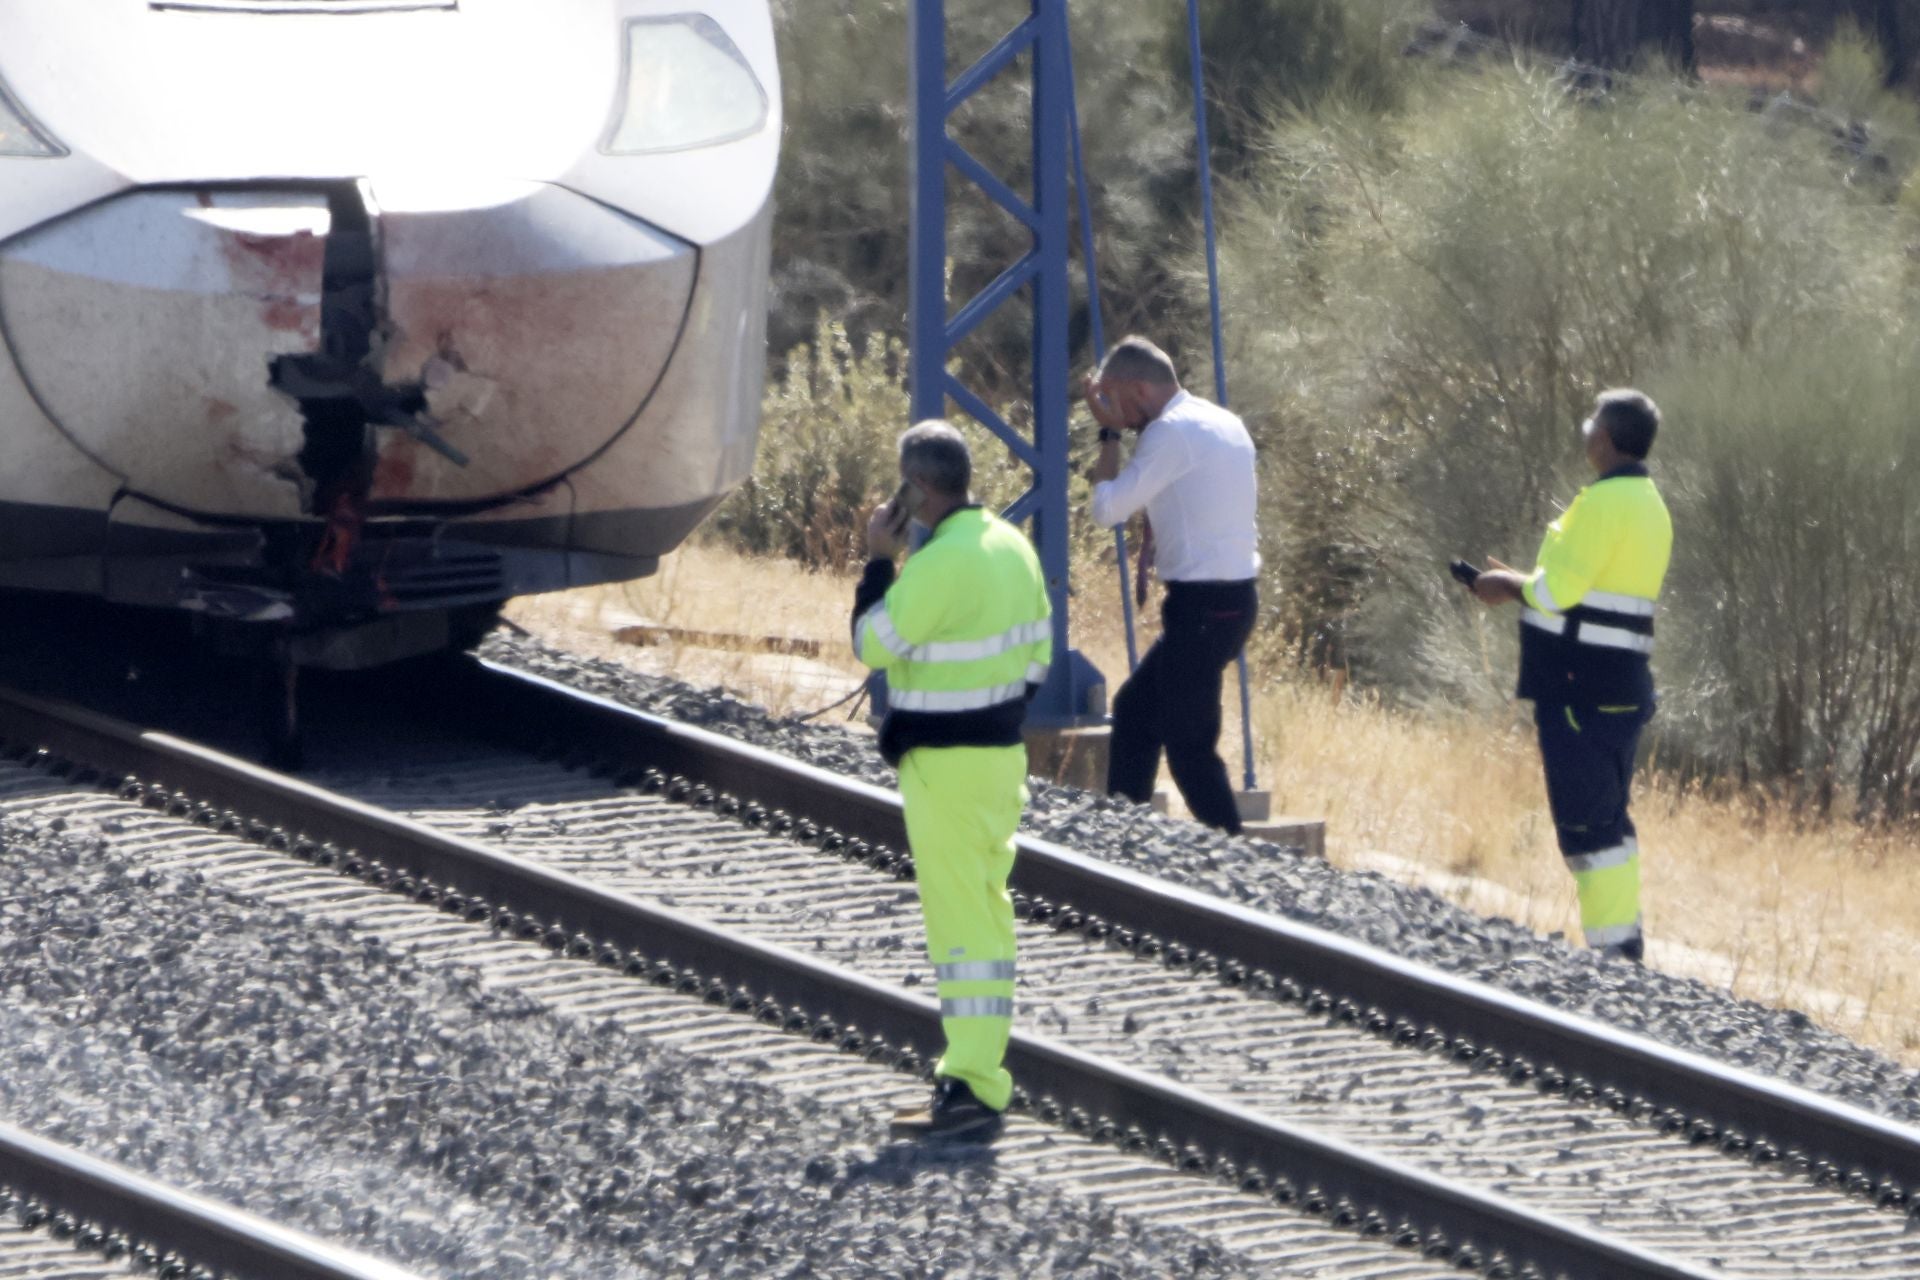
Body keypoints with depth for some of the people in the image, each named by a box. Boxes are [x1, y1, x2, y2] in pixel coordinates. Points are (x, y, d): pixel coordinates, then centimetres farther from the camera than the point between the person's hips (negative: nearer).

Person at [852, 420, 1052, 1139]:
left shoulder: (938, 565, -22)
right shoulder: (1013, 545, 7)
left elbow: (873, 645, -15)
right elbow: (1039, 647, 14)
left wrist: (878, 561, -6)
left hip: (947, 760, -9)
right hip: (1004, 750, 9)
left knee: (960, 917, -8)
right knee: (987, 904, 18)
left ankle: (972, 1089, -10)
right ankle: (982, 1065, 28)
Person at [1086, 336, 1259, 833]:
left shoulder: (1172, 432, -15)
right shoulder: (1223, 423, 14)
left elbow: (1108, 508, -12)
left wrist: (1110, 434, -2)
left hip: (1202, 606, -10)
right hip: (1233, 599, 10)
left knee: (1190, 745, -5)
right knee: (1136, 708, 21)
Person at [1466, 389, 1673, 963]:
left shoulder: (1605, 502, -15)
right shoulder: (1648, 503, 16)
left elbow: (1559, 588, -19)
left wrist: (1512, 587, -1)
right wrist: (1520, 584, 17)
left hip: (1582, 685, -10)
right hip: (1624, 683, 10)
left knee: (1586, 820, -7)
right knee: (1607, 816, 16)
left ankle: (1613, 946, -10)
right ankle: (1626, 943, 18)